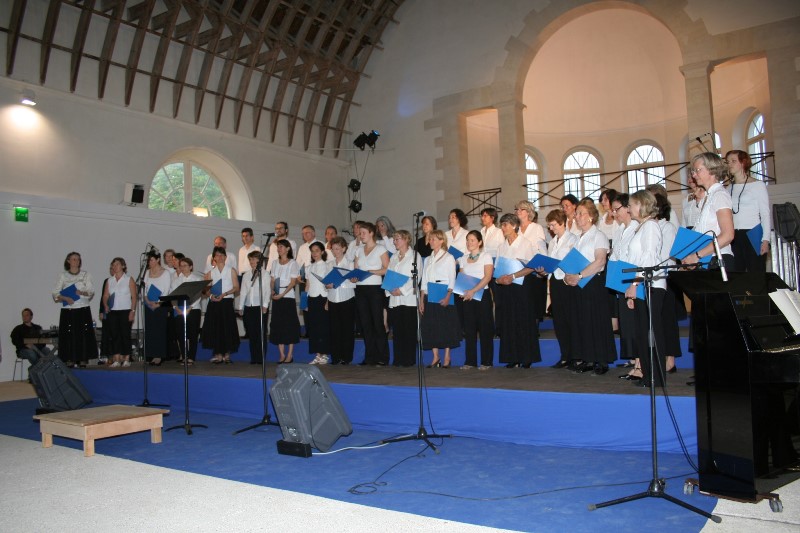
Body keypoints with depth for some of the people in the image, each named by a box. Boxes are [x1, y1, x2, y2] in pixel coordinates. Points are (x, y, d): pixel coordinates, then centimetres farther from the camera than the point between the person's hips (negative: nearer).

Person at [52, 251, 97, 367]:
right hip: (67, 311, 0)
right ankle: (69, 360, 1)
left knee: (83, 335, -4)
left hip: (83, 310, 0)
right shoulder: (62, 276, 9)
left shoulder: (86, 275, 10)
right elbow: (55, 294, 4)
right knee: (69, 335, -4)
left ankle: (82, 360, 1)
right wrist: (65, 298, -13)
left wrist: (81, 292, -16)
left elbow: (91, 292, 2)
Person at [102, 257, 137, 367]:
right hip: (112, 311, 4)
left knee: (125, 334, -2)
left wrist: (133, 311, -11)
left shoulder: (129, 279, 2)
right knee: (114, 335, 0)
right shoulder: (109, 280, 14)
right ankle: (116, 360, 3)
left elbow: (134, 297, -2)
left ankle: (126, 359, 5)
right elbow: (105, 296, 13)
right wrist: (105, 305, -6)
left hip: (125, 311, -4)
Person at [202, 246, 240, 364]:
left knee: (227, 327, -4)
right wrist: (211, 295, -11)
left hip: (227, 302, -2)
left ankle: (227, 354, 5)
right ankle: (218, 354, 8)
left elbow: (236, 287, -1)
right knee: (215, 327, 0)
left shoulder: (231, 270, 6)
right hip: (214, 303, 2)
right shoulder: (210, 272, 14)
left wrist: (224, 294, -14)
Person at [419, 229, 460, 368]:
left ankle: (447, 358, 7)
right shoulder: (428, 259, 16)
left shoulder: (448, 258, 0)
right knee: (430, 327, 3)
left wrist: (447, 297, -18)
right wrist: (421, 300, 7)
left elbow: (452, 280, -6)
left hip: (444, 298, -5)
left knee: (446, 327, -2)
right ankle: (435, 358, 12)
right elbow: (424, 281, 14)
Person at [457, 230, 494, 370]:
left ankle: (486, 361, 6)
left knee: (485, 328, -1)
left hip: (483, 294, -4)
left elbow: (487, 277, -11)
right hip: (467, 297, 4)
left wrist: (473, 290, -20)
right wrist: (463, 291, -7)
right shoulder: (463, 258, 13)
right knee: (469, 328, 5)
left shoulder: (486, 256, -1)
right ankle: (470, 361, 11)